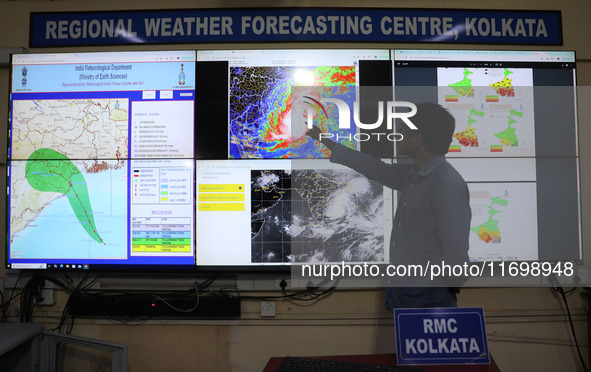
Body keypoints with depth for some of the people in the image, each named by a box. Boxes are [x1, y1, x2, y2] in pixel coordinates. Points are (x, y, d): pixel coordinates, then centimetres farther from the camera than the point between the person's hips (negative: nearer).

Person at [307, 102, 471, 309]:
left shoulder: (448, 185, -23)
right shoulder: (412, 174, 4)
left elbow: (456, 252, -25)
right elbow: (374, 168, 17)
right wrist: (325, 141, 22)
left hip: (428, 298, -8)